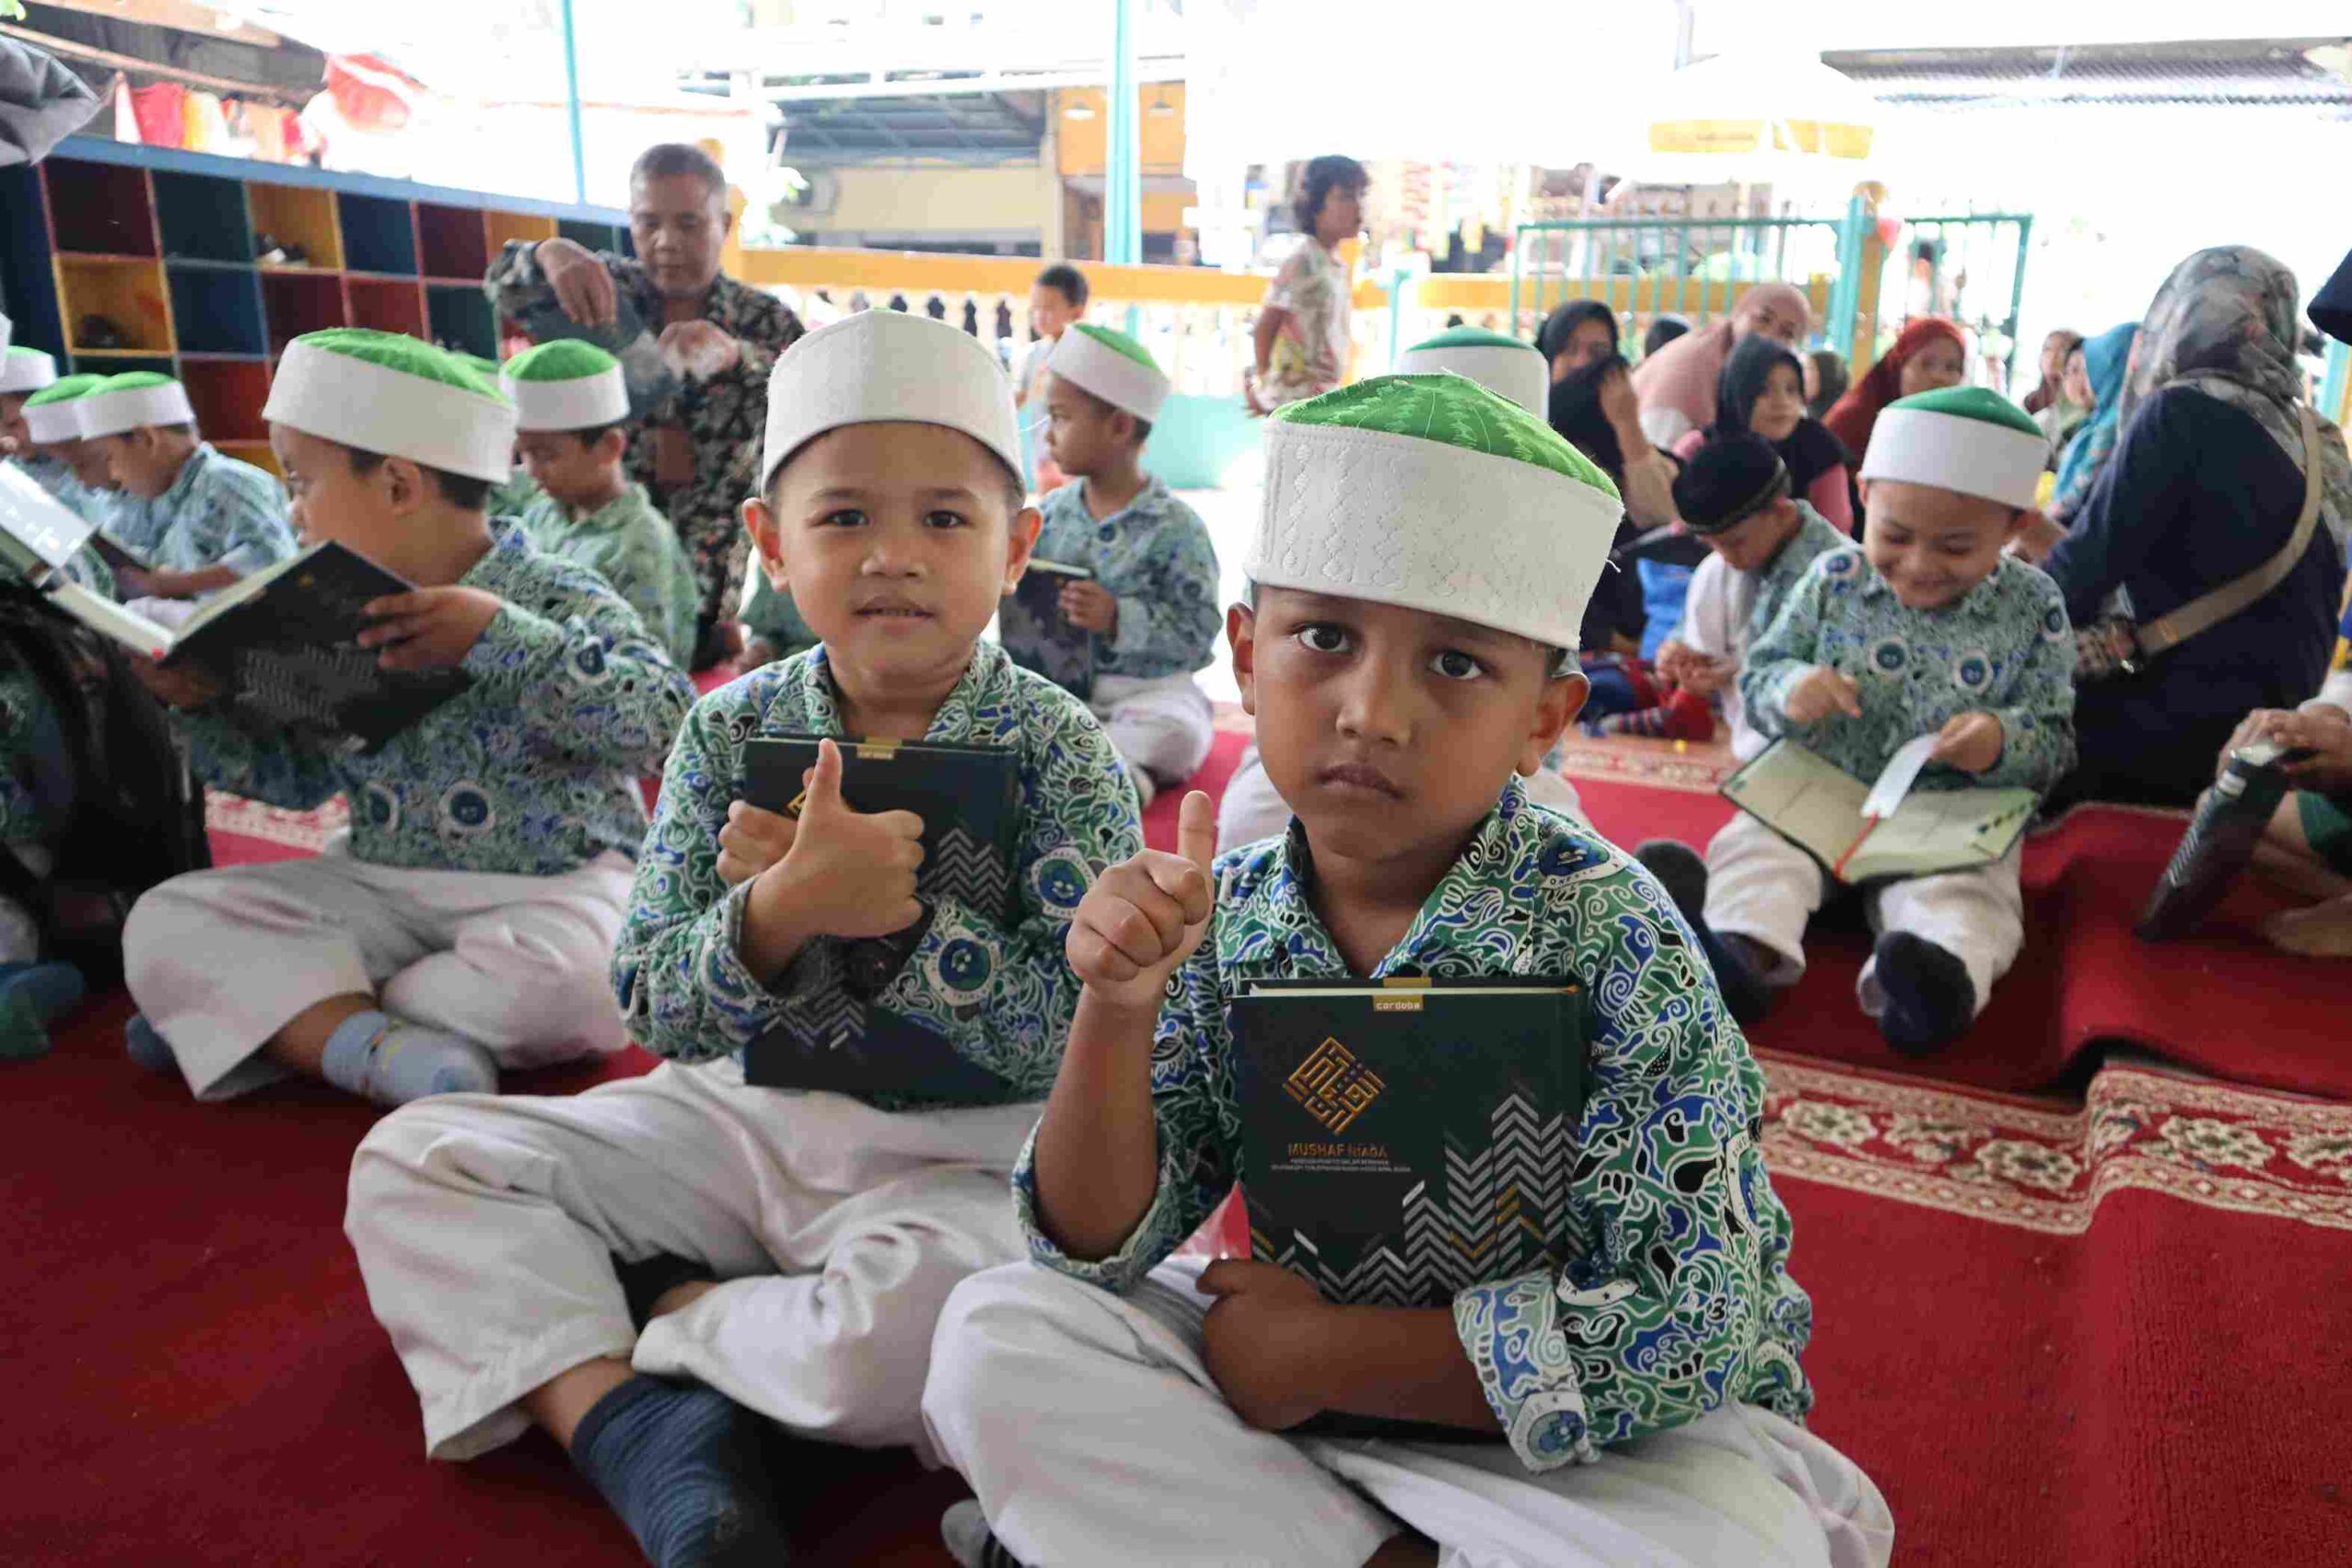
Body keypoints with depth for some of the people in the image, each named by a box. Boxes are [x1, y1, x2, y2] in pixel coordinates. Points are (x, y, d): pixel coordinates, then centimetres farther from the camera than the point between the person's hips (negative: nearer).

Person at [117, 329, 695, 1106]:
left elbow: (665, 720, -27)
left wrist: (498, 636, -28)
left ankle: (272, 1014, -16)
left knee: (552, 971, -37)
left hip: (549, 889, -5)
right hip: (376, 888, 6)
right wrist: (202, 707, 3)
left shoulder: (560, 601, -11)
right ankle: (379, 1046, -27)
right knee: (168, 920, -7)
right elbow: (298, 777, 19)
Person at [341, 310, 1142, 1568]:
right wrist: (784, 907, -30)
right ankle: (637, 1428, -16)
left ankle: (652, 1311, -8)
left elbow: (1073, 1042, -18)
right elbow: (657, 1013, -8)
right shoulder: (731, 732, -4)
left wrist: (891, 910, -31)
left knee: (920, 1318, -37)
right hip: (754, 1111, 5)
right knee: (411, 1161, 0)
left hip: (965, 1148, -4)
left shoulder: (1058, 750, -13)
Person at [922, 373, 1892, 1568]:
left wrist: (1321, 1349, -21)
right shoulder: (1224, 924, -10)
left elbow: (1691, 1335, -24)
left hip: (1584, 1430, -3)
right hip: (1287, 1380, 3)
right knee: (994, 1335, -12)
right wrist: (1119, 1009, -26)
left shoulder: (1609, 941, -22)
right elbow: (1097, 1251, -7)